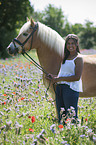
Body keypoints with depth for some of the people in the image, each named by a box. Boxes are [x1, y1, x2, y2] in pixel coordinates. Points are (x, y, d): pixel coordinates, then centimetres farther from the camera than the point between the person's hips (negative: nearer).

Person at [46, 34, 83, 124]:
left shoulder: (78, 58, -7)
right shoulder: (65, 57, 17)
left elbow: (77, 77, -17)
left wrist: (59, 79, -17)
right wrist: (54, 78, 2)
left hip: (71, 88, -8)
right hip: (59, 88, 8)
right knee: (61, 117, 12)